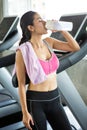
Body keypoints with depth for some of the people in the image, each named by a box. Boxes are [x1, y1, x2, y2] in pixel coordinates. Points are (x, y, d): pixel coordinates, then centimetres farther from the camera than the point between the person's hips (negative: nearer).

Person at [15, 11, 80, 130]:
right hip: (35, 102, -6)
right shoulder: (23, 51, -15)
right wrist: (25, 113, -11)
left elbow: (76, 48, -1)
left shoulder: (48, 42, 2)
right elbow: (21, 84, -11)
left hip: (54, 100, 6)